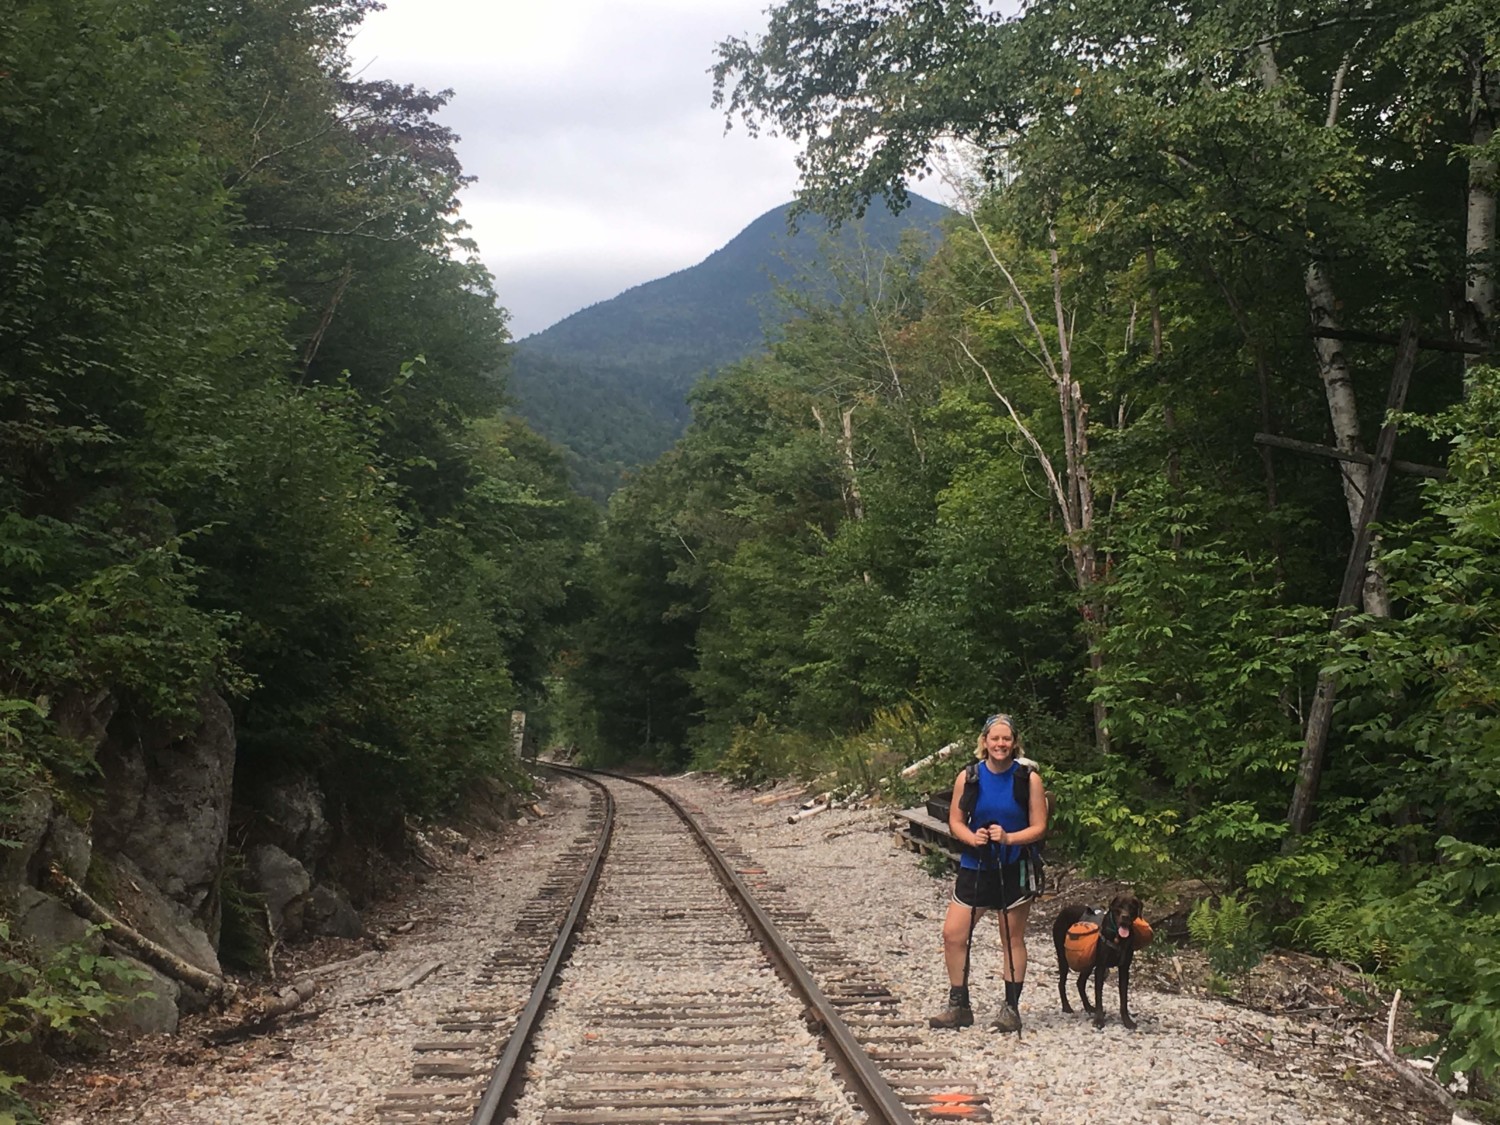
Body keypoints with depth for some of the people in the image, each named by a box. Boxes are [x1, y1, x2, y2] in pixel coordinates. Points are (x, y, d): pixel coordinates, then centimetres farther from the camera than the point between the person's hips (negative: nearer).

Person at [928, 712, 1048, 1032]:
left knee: (1012, 939, 8)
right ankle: (959, 1006, 13)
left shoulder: (1028, 778, -6)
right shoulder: (968, 777, -1)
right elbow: (955, 822, 4)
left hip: (1014, 870, -2)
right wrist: (972, 837, -16)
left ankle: (1011, 1008, 20)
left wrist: (1008, 838, -21)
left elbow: (1039, 827, -6)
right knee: (953, 934, -1)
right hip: (975, 866, 2)